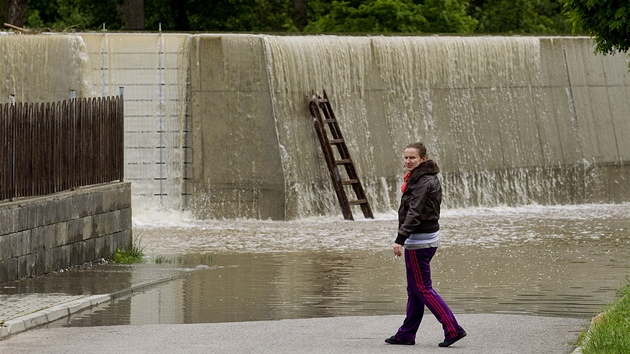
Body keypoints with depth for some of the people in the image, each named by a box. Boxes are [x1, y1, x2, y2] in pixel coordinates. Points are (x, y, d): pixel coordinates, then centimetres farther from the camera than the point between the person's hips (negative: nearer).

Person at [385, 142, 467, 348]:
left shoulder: (422, 182, -18)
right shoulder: (430, 179, 13)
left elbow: (414, 213, -26)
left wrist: (400, 239, -30)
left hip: (419, 240, -10)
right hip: (430, 236, 10)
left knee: (422, 288, -6)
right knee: (414, 289, 15)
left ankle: (453, 329, -10)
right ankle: (406, 334, 22)